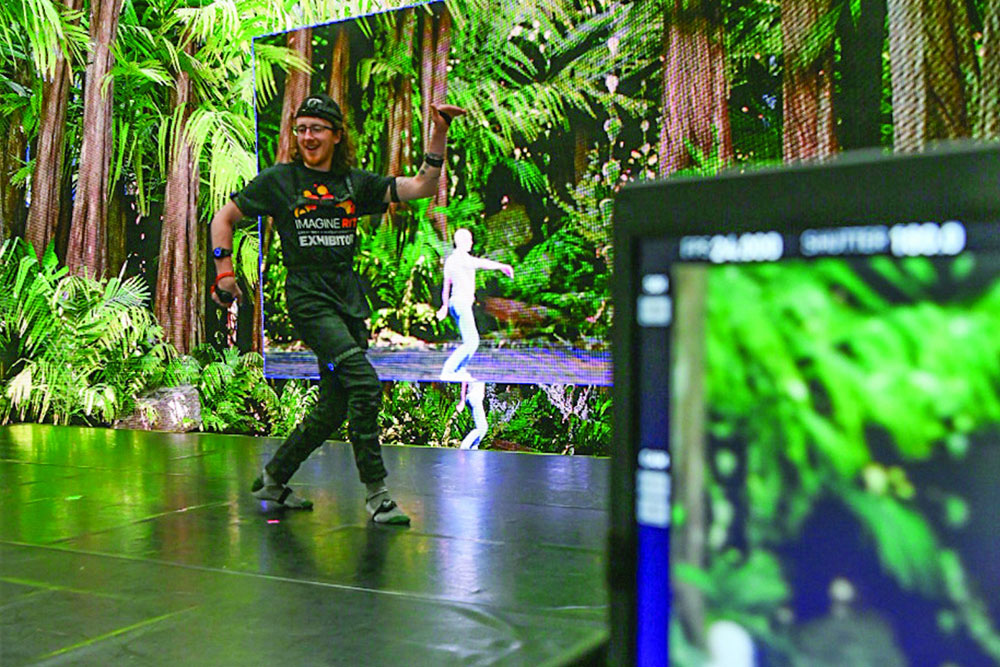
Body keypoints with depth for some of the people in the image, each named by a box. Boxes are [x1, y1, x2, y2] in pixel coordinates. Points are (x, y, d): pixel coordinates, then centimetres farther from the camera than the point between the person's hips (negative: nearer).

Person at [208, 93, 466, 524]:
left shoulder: (355, 183, 12)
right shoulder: (278, 179, 4)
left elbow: (421, 187, 6)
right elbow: (224, 217, 10)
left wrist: (438, 135, -3)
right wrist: (224, 271, 1)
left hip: (349, 299, 5)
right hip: (308, 298, -5)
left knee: (334, 408, 7)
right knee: (364, 383, -21)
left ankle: (273, 478, 27)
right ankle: (375, 492, -11)